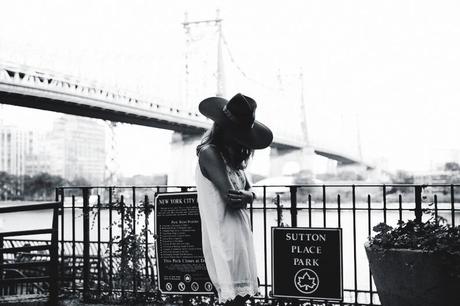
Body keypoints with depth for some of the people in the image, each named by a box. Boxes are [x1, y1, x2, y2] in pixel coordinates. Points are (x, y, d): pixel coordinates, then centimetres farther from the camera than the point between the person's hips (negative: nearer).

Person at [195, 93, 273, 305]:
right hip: (225, 237, -9)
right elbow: (230, 195, -21)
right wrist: (244, 196, -2)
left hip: (241, 231, 9)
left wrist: (246, 196, -9)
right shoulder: (209, 153, -13)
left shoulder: (232, 154, 15)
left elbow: (249, 191, 12)